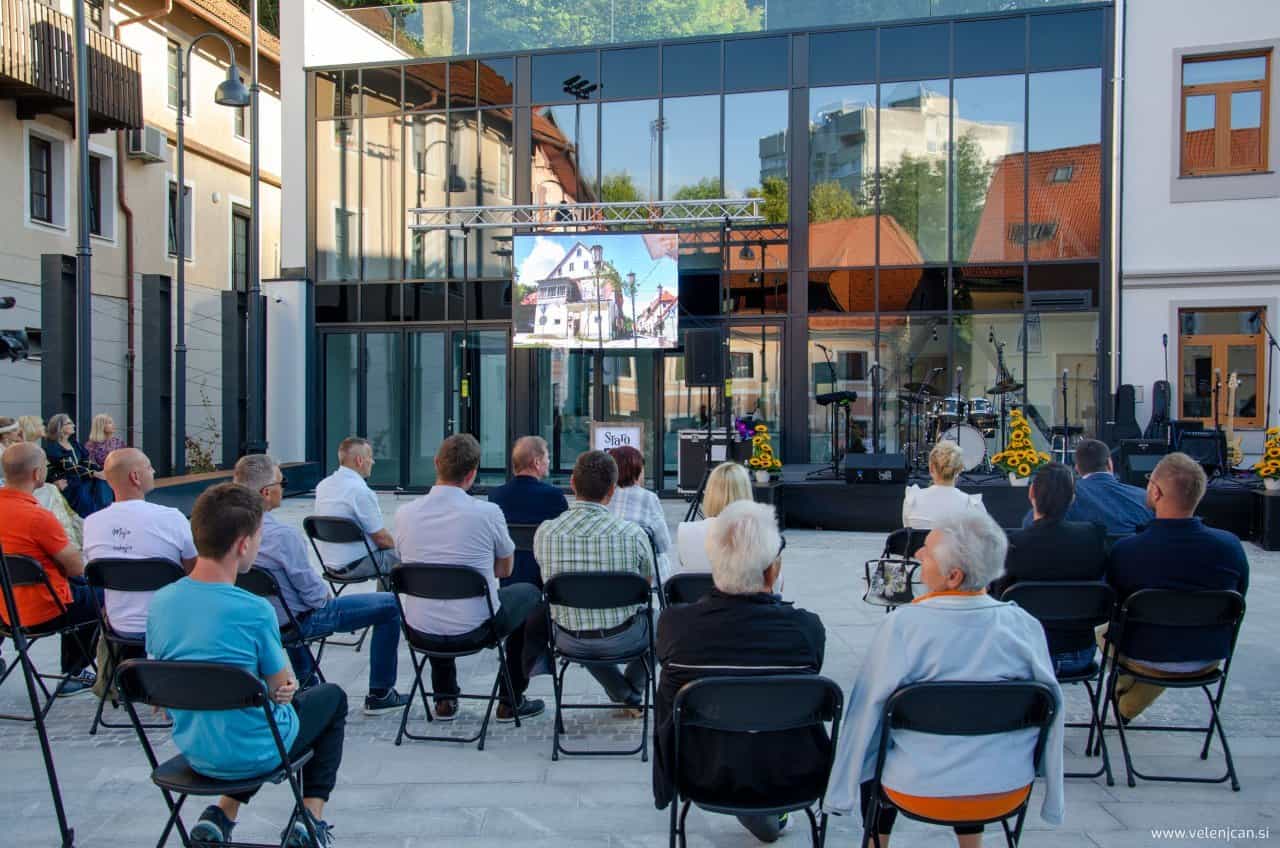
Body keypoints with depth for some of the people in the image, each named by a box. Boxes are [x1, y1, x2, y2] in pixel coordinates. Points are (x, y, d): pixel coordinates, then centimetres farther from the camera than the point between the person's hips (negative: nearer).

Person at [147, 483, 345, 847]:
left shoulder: (160, 602, -9)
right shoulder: (254, 610, -25)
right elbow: (281, 687, -13)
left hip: (193, 752, 5)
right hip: (254, 754, -5)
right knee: (332, 696, 21)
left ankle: (222, 813, 19)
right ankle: (311, 815, 12)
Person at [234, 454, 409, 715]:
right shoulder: (283, 535, -30)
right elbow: (312, 591, -21)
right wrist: (325, 593, 2)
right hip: (301, 621, -8)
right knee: (389, 606, -1)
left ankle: (305, 682, 49)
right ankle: (379, 695, 9)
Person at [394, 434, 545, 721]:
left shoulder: (405, 513, -6)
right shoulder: (487, 512, -16)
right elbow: (505, 569, 1)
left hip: (420, 631, 4)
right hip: (473, 629, -4)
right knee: (529, 594, 24)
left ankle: (444, 699, 39)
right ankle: (511, 701, 27)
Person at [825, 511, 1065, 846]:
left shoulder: (901, 625, -21)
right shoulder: (1025, 625, -12)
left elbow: (867, 711, -12)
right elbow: (1050, 707, -2)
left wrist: (844, 789, 4)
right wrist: (1051, 798, 16)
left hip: (919, 788, -3)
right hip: (1008, 788, 3)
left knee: (873, 754, 30)